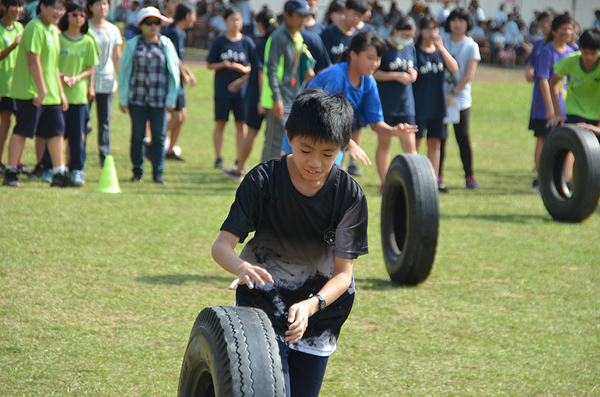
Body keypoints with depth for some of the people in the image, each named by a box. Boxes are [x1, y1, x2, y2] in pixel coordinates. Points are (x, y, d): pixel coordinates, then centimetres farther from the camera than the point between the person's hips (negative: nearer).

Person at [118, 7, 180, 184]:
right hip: (137, 98, 0)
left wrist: (171, 99, 3)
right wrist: (123, 99, 3)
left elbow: (174, 72, 8)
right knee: (137, 135, 2)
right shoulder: (133, 45, 4)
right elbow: (124, 72, 7)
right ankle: (137, 172, 12)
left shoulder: (166, 45, 5)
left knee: (159, 136, 1)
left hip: (159, 100, 0)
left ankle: (158, 172, 9)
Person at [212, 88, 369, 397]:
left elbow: (343, 273, -15)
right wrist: (242, 267, -43)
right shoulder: (263, 181, -17)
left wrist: (311, 306, -35)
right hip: (263, 301, -2)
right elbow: (222, 244, -20)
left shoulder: (349, 196, -15)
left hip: (320, 305, 2)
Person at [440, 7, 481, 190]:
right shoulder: (442, 43, 10)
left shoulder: (471, 46, 2)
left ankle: (469, 176, -1)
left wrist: (453, 93, -12)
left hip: (460, 98, -2)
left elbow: (469, 75, -5)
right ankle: (437, 175, 8)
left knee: (463, 137, -7)